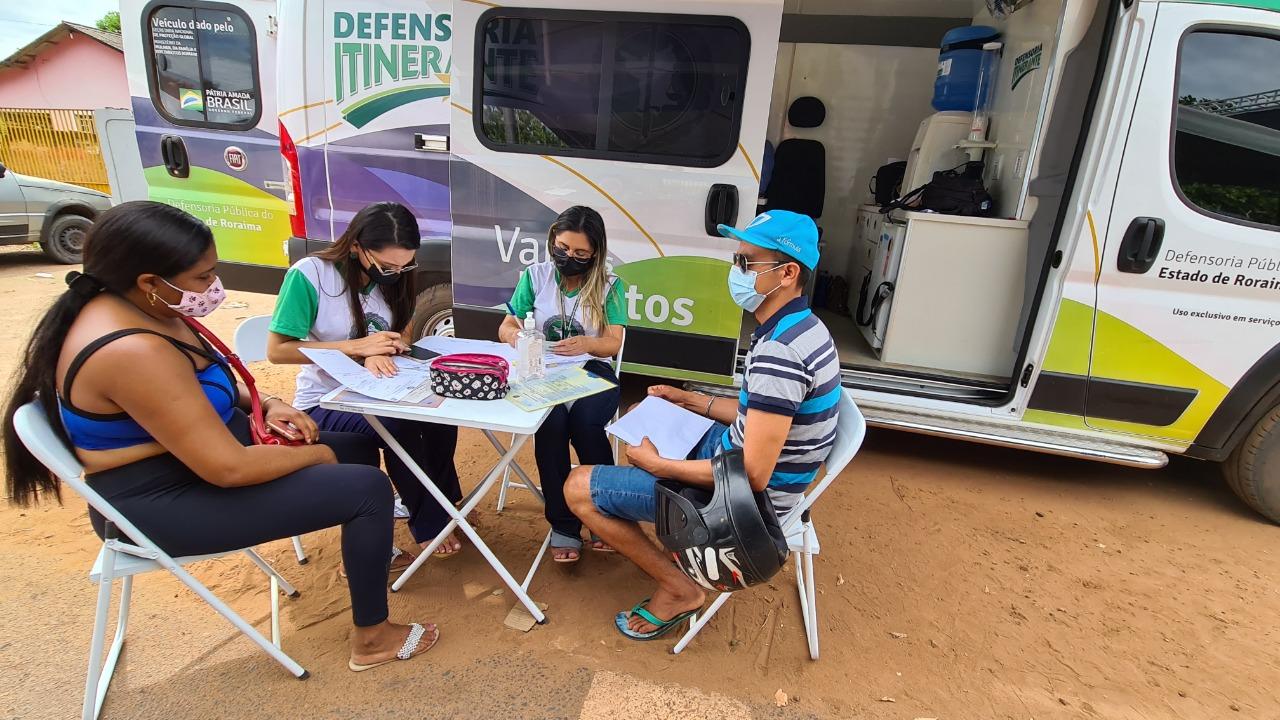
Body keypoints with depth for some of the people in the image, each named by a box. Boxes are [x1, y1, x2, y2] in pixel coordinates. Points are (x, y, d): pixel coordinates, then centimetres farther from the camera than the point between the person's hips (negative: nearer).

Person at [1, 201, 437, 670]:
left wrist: (265, 405, 0)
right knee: (368, 487, -16)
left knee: (358, 449, 12)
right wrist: (315, 455, -13)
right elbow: (229, 468, -31)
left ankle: (363, 555, 37)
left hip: (193, 461, 10)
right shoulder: (133, 351, -32)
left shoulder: (135, 309, 0)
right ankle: (372, 637, 3)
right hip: (167, 503, -10)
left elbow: (202, 383, 18)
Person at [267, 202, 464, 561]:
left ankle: (441, 501, 0)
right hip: (324, 403, -5)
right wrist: (359, 346, -25)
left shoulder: (392, 277, -2)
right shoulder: (309, 274, -18)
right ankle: (429, 523, -9)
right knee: (401, 427, -31)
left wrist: (379, 352, -21)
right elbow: (277, 350, -16)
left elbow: (401, 332, 3)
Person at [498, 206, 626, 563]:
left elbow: (613, 344, -2)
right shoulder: (535, 276, 6)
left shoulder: (609, 285, 2)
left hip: (592, 371, 0)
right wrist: (516, 336, -18)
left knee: (585, 422, -33)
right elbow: (506, 327, 8)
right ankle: (563, 524, -18)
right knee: (552, 423, -32)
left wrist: (586, 343, -26)